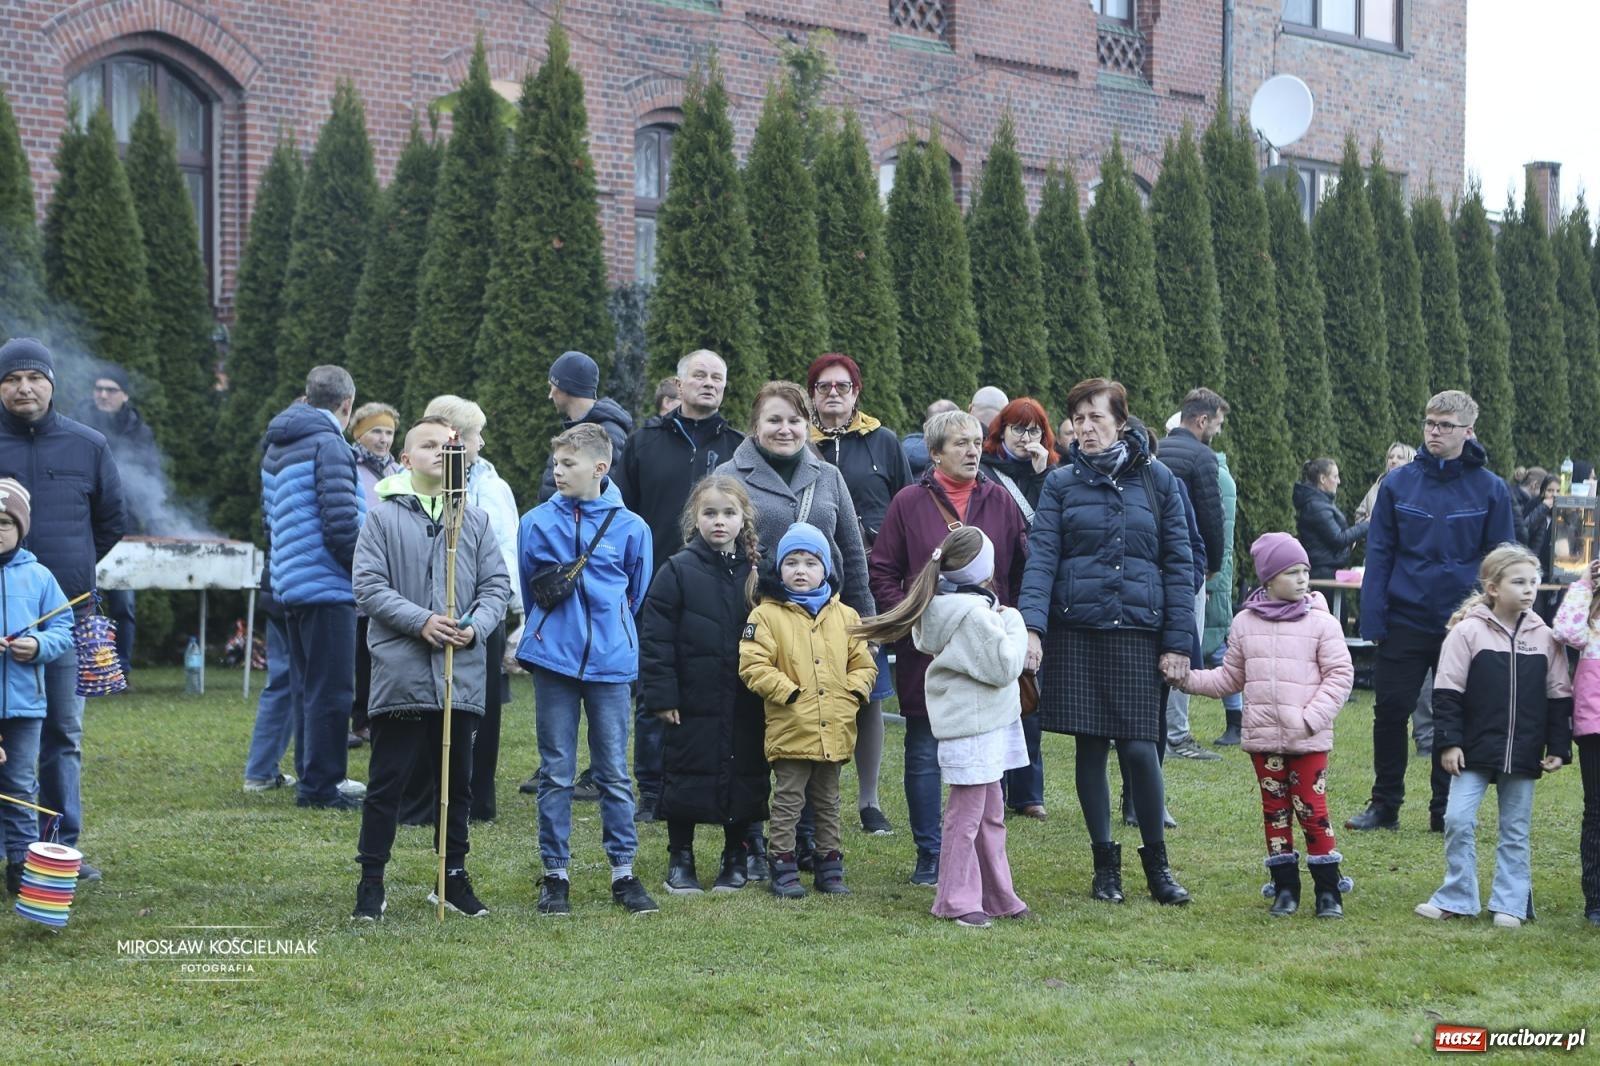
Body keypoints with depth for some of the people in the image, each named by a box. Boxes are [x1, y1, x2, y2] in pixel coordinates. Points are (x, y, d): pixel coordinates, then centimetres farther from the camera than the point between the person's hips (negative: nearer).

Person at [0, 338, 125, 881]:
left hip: (68, 612, 2)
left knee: (64, 732, 8)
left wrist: (72, 567, 11)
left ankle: (62, 846, 15)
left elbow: (112, 520, 16)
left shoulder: (87, 445, 6)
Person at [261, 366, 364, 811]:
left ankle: (310, 780, 20)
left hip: (290, 586, 9)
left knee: (308, 688, 15)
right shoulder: (328, 444, -13)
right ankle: (321, 786, -3)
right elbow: (341, 524, -19)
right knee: (332, 690, -5)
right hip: (327, 587, -9)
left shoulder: (276, 447, 17)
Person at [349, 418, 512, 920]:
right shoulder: (384, 516, -1)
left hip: (462, 676, 4)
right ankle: (371, 882, 9)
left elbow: (497, 585, 8)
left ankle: (453, 877, 24)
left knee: (457, 781, 12)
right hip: (401, 674, -3)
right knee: (387, 782, 1)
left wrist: (475, 625, -11)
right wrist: (420, 621, -16)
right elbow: (368, 585, -6)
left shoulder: (475, 519, 9)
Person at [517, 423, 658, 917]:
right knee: (556, 773, 4)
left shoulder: (630, 527, -1)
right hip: (553, 659, 0)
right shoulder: (536, 523, 0)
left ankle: (623, 872, 13)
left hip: (610, 663, 0)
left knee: (614, 773, 5)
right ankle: (555, 874, 11)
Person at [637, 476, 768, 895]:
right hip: (693, 703, -3)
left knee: (745, 777, 9)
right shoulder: (677, 572, -5)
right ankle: (680, 858, 19)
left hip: (745, 707, 3)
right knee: (685, 780, 5)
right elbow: (655, 640, -7)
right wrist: (661, 696, -11)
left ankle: (736, 856, 24)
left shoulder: (758, 573, 5)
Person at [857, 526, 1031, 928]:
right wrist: (1013, 624, -4)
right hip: (974, 727, -10)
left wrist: (1000, 623, 7)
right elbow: (1004, 664, -18)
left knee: (990, 814, 16)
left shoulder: (945, 606, 9)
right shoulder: (973, 613, -20)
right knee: (967, 816, -4)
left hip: (984, 724, 10)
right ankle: (957, 901, 1)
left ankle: (998, 897, 22)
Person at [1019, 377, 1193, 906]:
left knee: (1138, 747, -6)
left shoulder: (1157, 480, 5)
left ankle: (1157, 864, 10)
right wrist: (1031, 624, -20)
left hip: (1136, 630, -1)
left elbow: (1178, 563, 5)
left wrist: (1178, 641, -1)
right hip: (1075, 630, 1)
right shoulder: (1062, 484, 5)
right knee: (1090, 748, 4)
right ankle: (1105, 863, 16)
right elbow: (1041, 557, -5)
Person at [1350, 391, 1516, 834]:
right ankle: (1384, 805, 16)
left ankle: (1446, 810, 18)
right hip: (1405, 620, 1)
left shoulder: (1490, 489, -2)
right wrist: (1373, 618, -7)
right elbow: (1378, 554, 1)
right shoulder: (1398, 483, 0)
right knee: (1390, 712, 3)